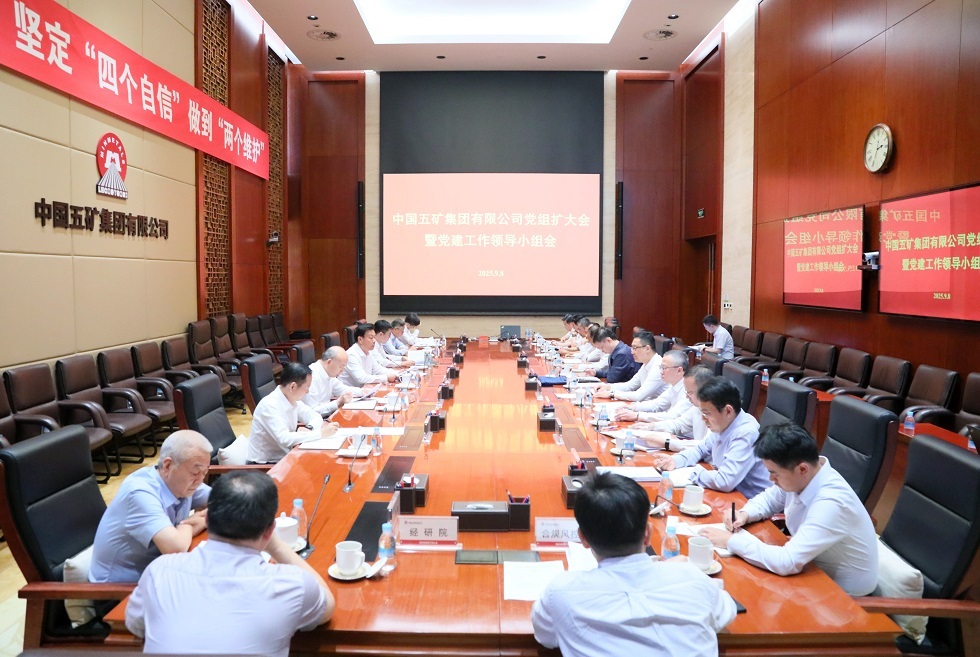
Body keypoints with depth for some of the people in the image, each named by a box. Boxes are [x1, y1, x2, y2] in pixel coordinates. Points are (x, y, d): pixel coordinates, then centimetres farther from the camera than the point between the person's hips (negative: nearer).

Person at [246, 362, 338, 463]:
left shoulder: (293, 399, -1)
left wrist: (309, 429, -13)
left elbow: (316, 417, 10)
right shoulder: (269, 405, -23)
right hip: (265, 465, -7)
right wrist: (321, 433, -27)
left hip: (284, 457, 7)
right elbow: (284, 439, -31)